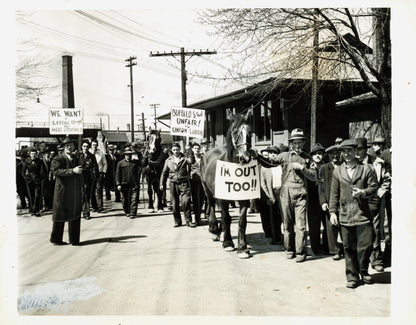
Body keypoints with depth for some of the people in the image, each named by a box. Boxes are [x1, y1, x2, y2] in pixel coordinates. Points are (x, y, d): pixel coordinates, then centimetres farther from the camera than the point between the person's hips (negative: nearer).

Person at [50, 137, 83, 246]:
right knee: (60, 216, 3)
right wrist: (72, 171, -30)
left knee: (75, 216, 7)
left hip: (75, 193, 6)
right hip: (63, 193, -5)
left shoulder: (76, 159, 16)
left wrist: (81, 190, 12)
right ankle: (56, 239, 16)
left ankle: (74, 239, 17)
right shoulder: (57, 159, -3)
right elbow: (57, 171, -21)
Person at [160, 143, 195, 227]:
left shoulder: (184, 158, 5)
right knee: (175, 203, 5)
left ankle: (188, 220, -1)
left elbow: (191, 161, -16)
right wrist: (162, 184, 11)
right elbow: (164, 173, 16)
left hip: (184, 183, -2)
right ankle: (177, 221, 15)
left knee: (186, 201, -10)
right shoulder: (168, 160, 12)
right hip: (173, 183, 3)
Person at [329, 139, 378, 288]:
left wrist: (363, 192, -15)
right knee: (349, 247, 5)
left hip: (363, 214, -1)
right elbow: (334, 194, 11)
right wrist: (333, 211, 4)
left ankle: (363, 271, 22)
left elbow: (373, 187, 5)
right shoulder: (337, 171, 10)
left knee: (366, 244, -1)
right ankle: (352, 275, 16)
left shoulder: (366, 169, 5)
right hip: (345, 215, 1)